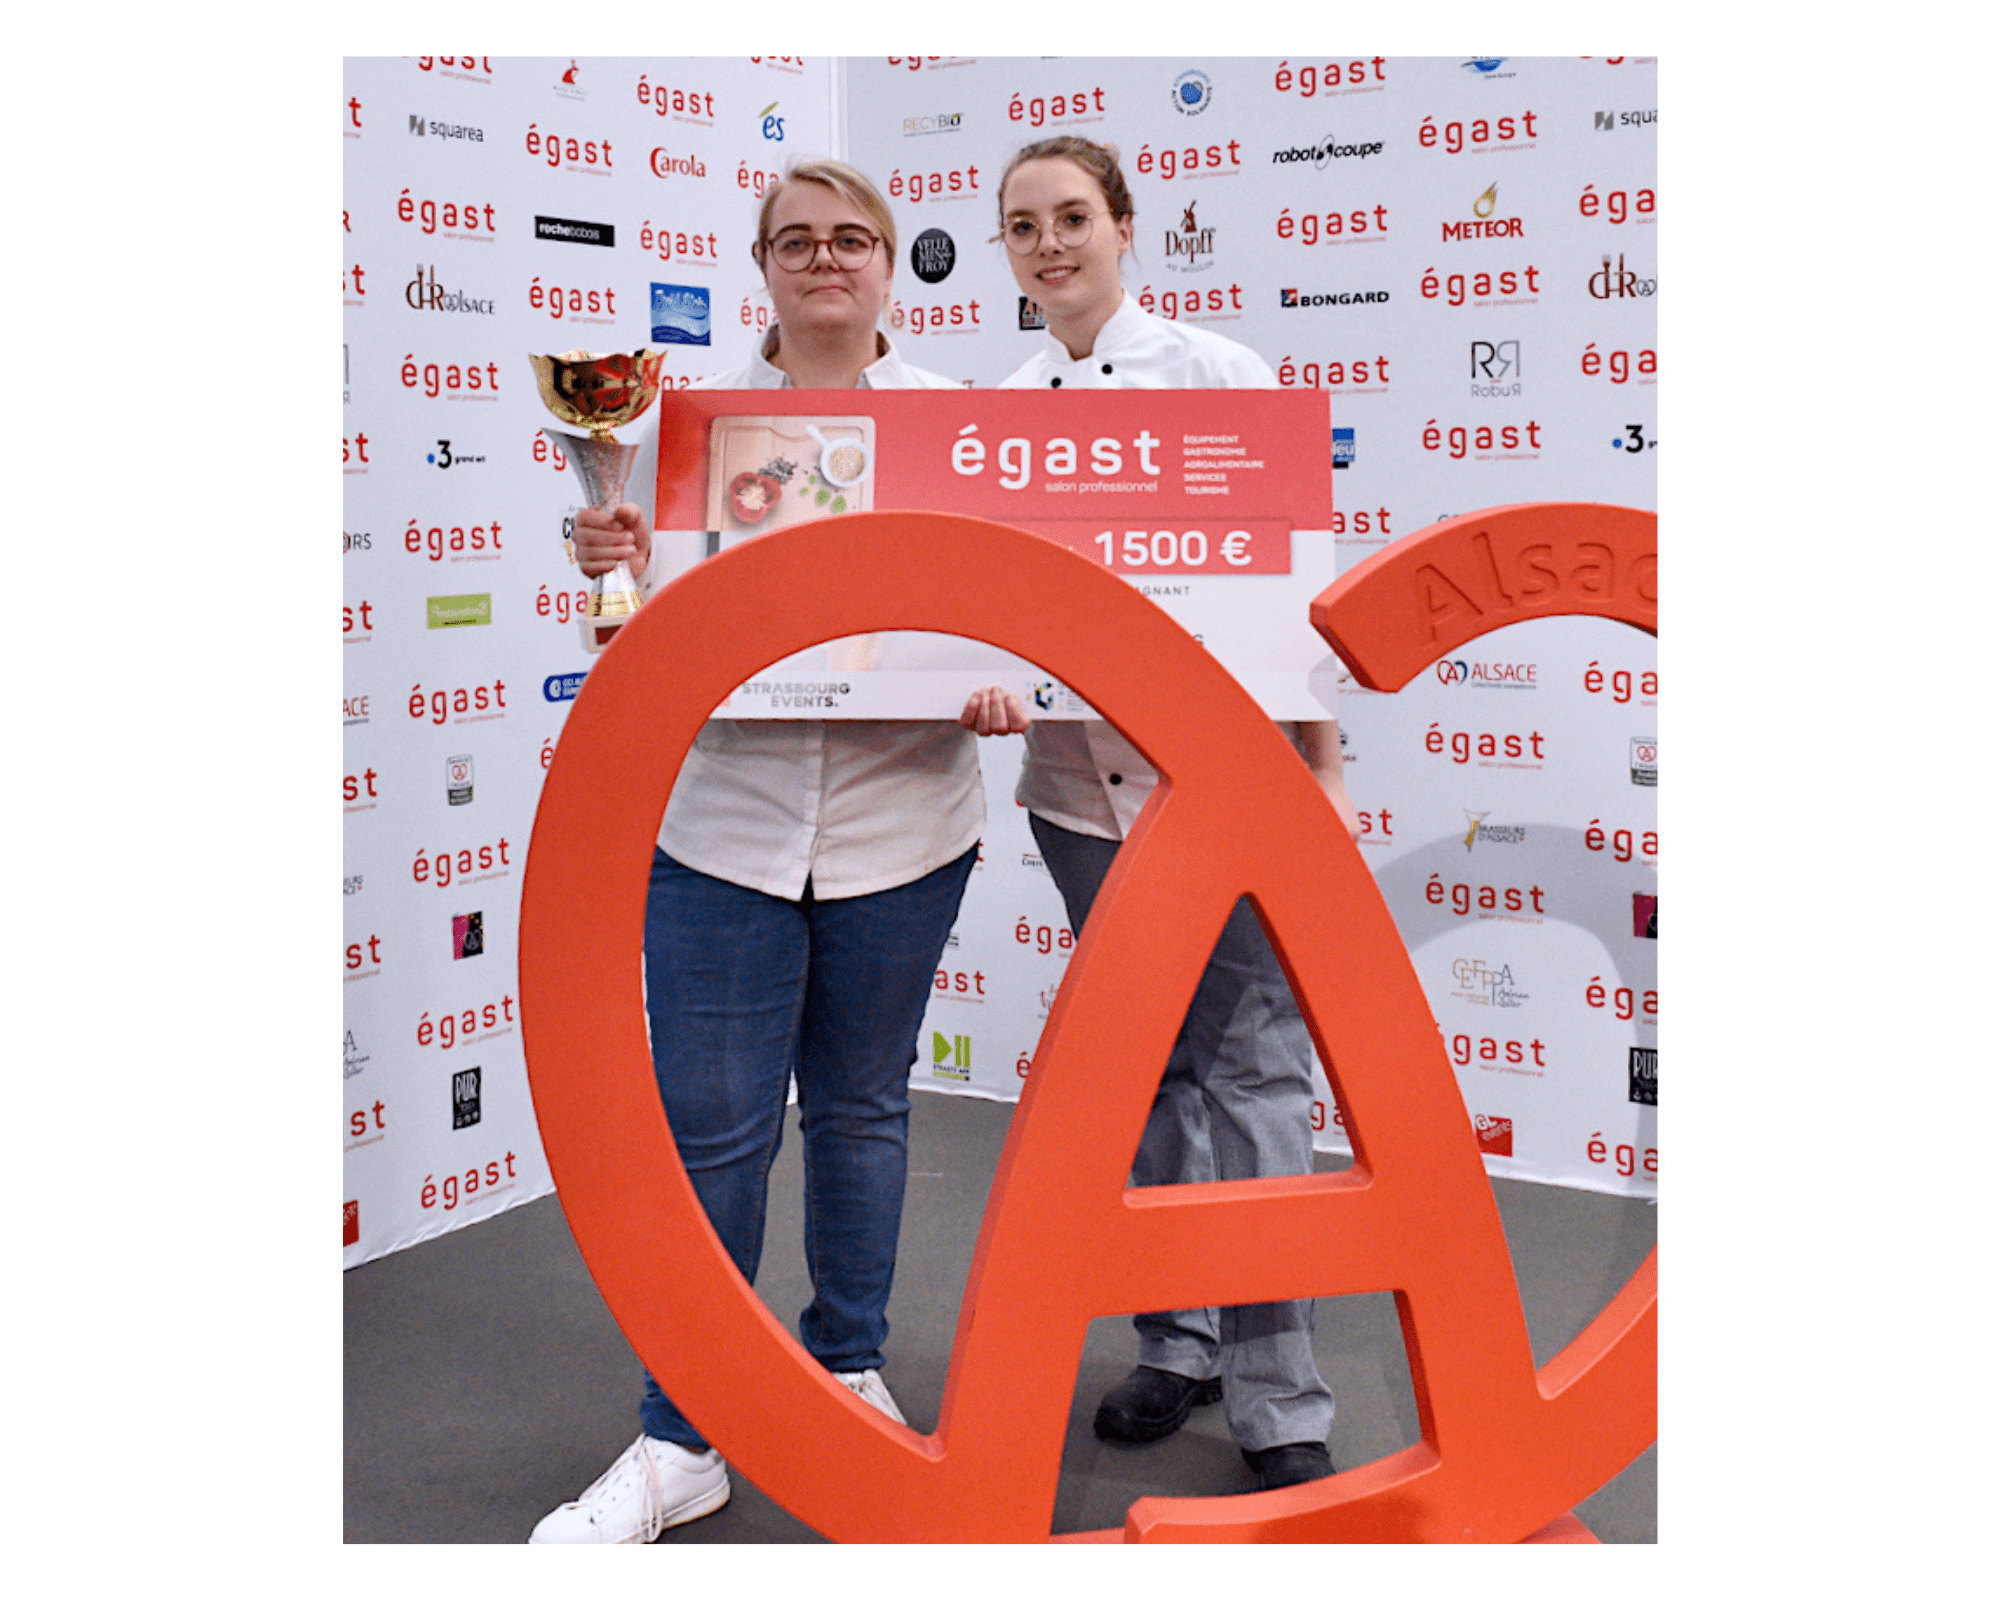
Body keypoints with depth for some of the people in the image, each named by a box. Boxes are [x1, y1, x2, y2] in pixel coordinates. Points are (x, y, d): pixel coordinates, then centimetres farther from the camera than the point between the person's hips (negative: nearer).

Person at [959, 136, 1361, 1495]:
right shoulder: (1001, 409, 9)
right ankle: (1177, 1340, 28)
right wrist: (990, 680, -17)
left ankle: (1278, 1402, 7)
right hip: (1081, 780, 4)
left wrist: (1324, 772, -5)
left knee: (1252, 1067, -3)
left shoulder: (1215, 372, -3)